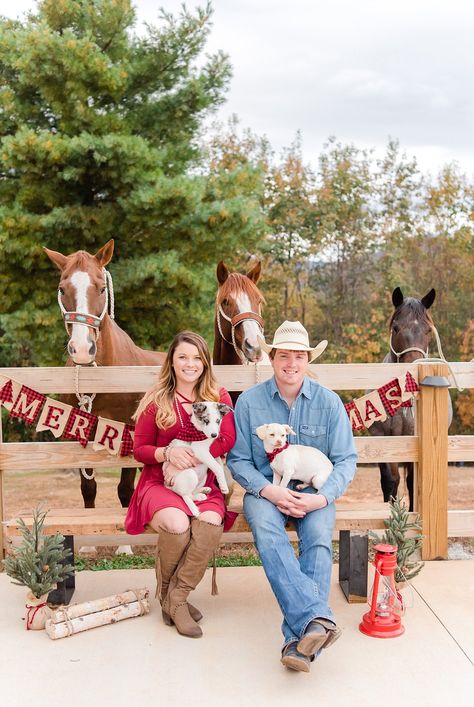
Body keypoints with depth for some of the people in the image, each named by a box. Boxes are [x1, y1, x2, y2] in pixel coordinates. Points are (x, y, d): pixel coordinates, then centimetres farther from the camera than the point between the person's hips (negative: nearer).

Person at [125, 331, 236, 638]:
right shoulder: (156, 401, 5)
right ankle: (167, 595, -4)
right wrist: (168, 453, -15)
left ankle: (177, 597, -14)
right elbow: (139, 449, 7)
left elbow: (228, 439, -5)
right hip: (161, 483, -1)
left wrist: (189, 458, -17)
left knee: (211, 523, -33)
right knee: (176, 523, -34)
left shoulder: (219, 397, 9)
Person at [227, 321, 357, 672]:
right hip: (265, 489, 0)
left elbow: (346, 460, 1)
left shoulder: (329, 402, 1)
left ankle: (298, 639, -33)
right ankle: (317, 617, -46)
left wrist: (322, 497, -16)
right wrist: (268, 490, -16)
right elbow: (238, 459, 2)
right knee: (267, 532, -34)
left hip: (315, 491, 1)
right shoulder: (249, 402, 0)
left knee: (319, 538, -31)